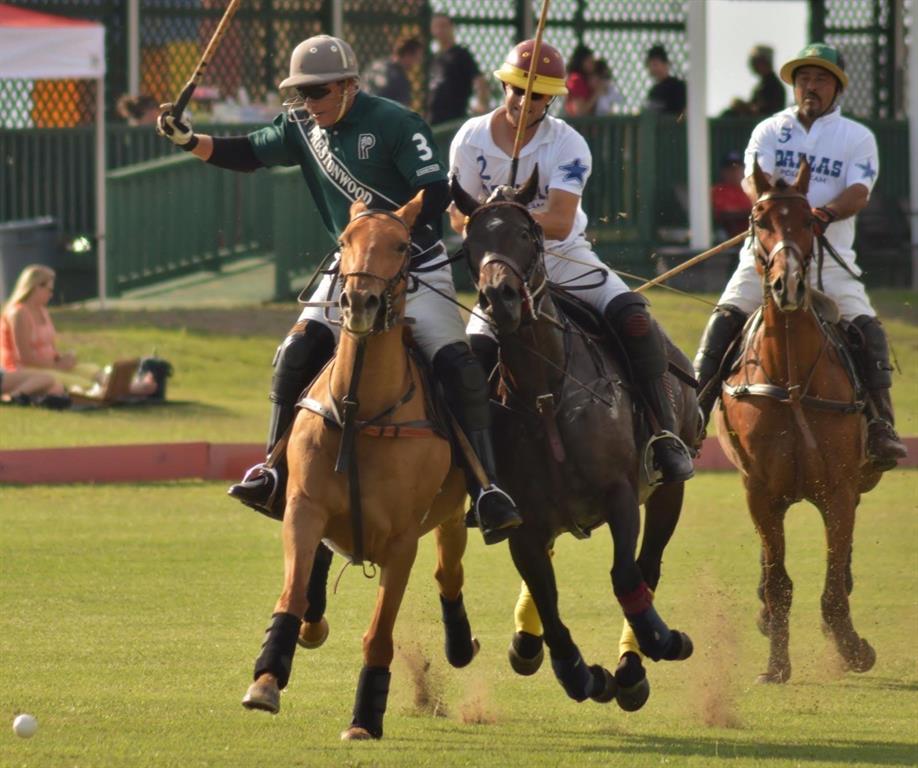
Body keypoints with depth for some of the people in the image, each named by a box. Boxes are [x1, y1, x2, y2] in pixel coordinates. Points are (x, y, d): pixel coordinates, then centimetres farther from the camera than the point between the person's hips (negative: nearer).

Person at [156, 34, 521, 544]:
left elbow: (436, 195, -20)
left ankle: (485, 488, -16)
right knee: (294, 356, -10)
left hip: (418, 267, -5)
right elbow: (246, 154, 4)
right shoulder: (304, 127, 3)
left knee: (459, 368, -19)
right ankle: (277, 475, -2)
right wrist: (188, 140, -11)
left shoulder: (395, 124, -16)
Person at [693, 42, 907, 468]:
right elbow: (754, 180, -7)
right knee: (725, 317, -15)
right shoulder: (770, 130, 10)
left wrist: (825, 214, -30)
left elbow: (858, 194, -8)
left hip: (829, 253, -1)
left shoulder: (857, 137, 7)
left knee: (866, 327, -17)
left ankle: (880, 427, -18)